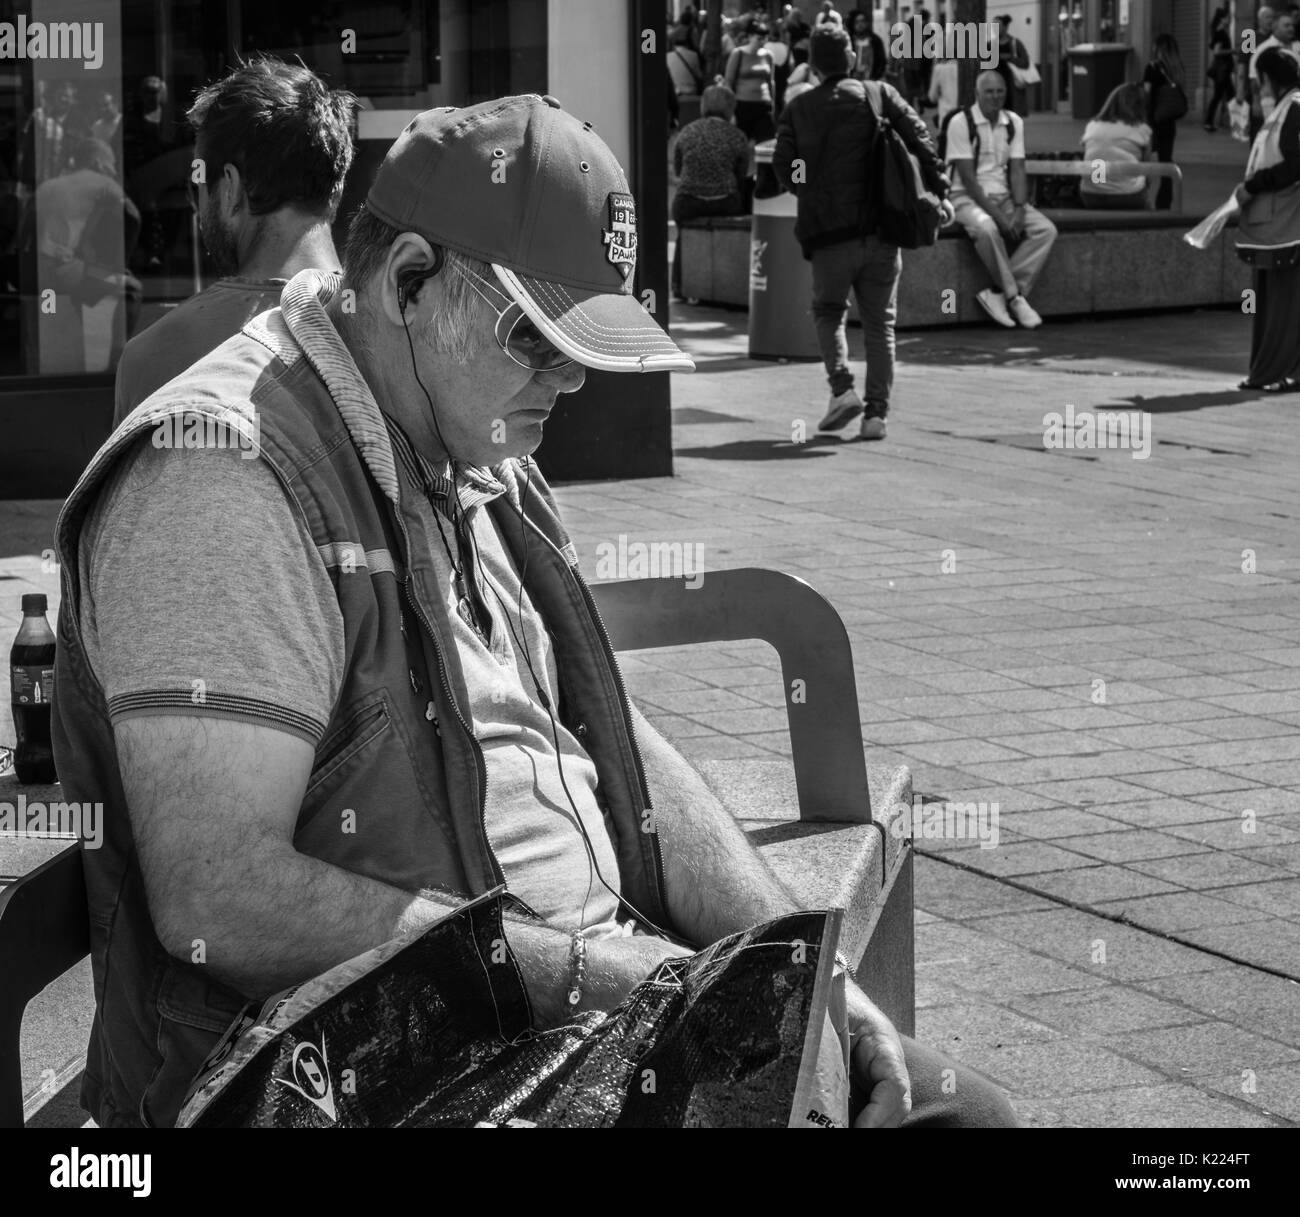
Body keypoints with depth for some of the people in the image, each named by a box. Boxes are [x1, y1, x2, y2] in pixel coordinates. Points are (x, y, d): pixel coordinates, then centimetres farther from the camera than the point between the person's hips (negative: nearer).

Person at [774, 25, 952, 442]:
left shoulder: (798, 109, 6)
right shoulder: (880, 95, 4)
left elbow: (783, 169, 4)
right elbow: (920, 139, -5)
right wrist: (938, 191, -3)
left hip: (829, 235, 0)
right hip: (881, 231, 0)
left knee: (828, 312, 17)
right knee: (880, 323, 9)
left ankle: (842, 388, -4)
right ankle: (877, 412, 3)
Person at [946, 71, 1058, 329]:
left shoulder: (1014, 123, 8)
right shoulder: (961, 123, -10)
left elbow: (1017, 171, 3)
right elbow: (967, 177, -15)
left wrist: (1019, 209, -15)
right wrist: (996, 214, -21)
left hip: (1004, 196, 6)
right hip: (969, 198, -6)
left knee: (1046, 230, -18)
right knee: (986, 228, -39)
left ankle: (999, 293, -21)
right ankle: (1015, 297, -24)